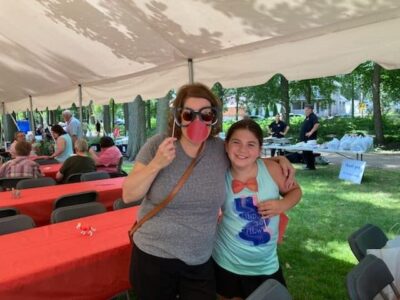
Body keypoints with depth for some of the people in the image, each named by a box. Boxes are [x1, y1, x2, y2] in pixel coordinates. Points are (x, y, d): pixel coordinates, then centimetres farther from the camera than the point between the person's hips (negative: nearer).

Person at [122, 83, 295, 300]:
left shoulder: (222, 149, -5)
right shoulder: (157, 145, -10)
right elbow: (128, 195, -10)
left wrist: (278, 159, 1)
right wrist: (156, 164, -24)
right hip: (154, 257, -1)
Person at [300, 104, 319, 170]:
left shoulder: (313, 117, -11)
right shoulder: (307, 117, 20)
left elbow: (317, 124, -26)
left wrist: (311, 132, -27)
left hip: (310, 138, -10)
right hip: (305, 138, 10)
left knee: (308, 152, -7)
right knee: (305, 152, 12)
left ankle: (311, 166, -1)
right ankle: (308, 165, 19)